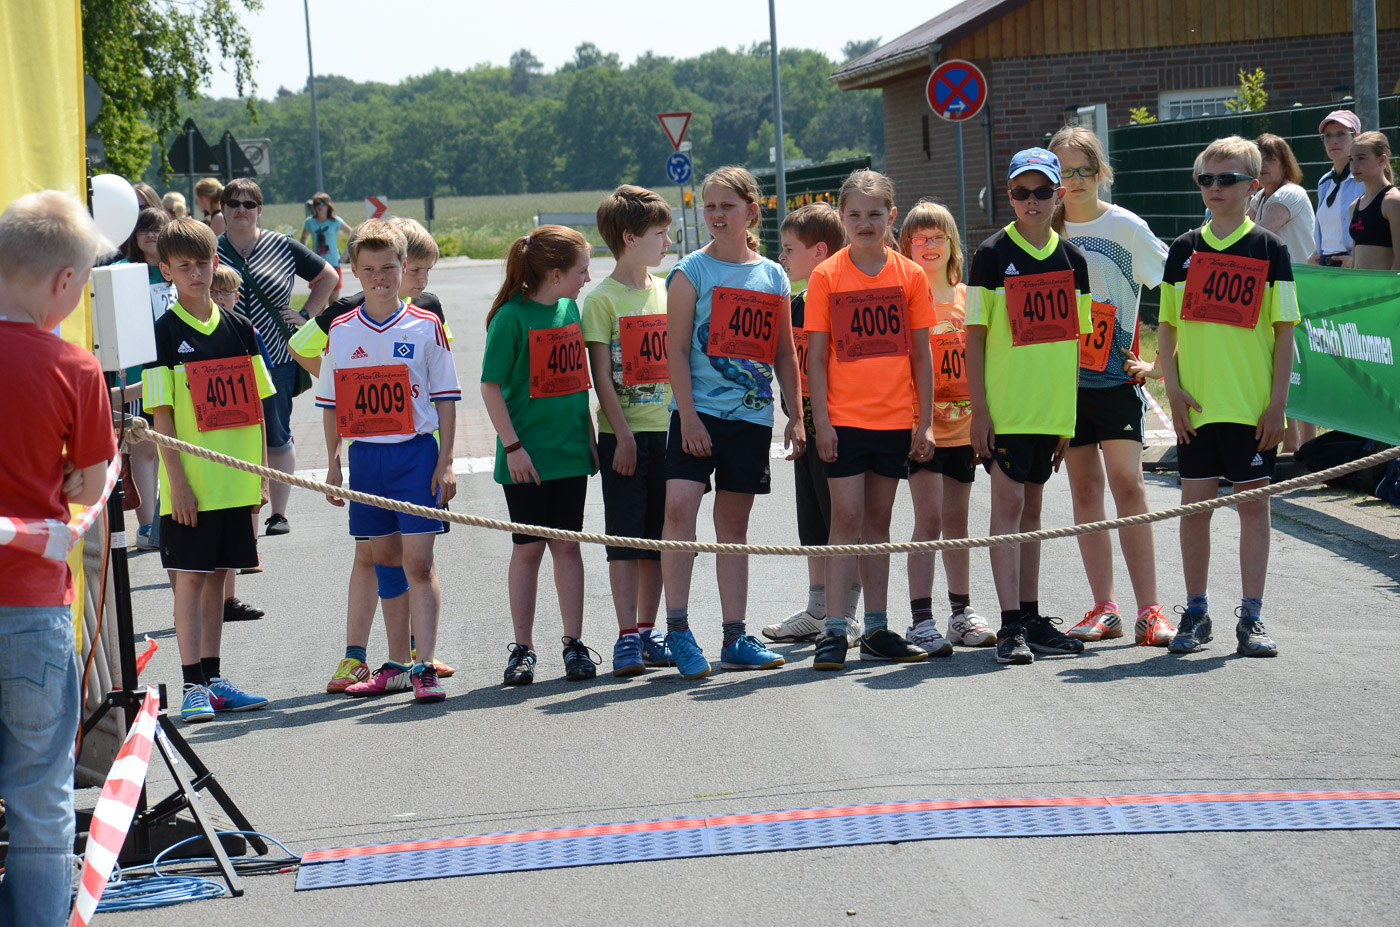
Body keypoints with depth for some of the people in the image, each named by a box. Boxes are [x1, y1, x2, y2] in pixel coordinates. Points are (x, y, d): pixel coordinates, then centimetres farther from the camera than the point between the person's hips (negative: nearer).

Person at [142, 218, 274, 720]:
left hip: (235, 481, 5)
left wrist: (261, 472, 7)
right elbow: (162, 414, -8)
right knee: (190, 575, -3)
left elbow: (256, 404, 11)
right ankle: (193, 684, -1)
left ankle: (212, 678, 17)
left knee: (216, 575, 10)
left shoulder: (239, 328, 8)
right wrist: (177, 480, -14)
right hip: (191, 483, -4)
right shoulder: (163, 333, -6)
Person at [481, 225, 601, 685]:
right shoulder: (512, 316, -13)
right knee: (528, 548, 2)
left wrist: (590, 436, 13)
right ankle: (522, 648, 12)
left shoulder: (569, 309, 7)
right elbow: (491, 386, -13)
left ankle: (574, 643, 12)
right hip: (528, 456, -5)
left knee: (567, 544, 7)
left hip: (570, 451, 5)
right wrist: (512, 445, -16)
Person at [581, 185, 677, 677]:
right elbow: (602, 376, -8)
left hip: (667, 430, 5)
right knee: (624, 538, -3)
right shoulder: (602, 299, -5)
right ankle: (627, 637, -1)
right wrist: (623, 436, -15)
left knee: (657, 538, 9)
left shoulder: (666, 291, 11)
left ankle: (648, 632, 16)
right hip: (624, 434, -5)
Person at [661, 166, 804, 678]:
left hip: (752, 415, 4)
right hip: (699, 410, -4)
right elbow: (676, 348, -5)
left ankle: (735, 639, 13)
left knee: (734, 524, 9)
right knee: (680, 506, -18)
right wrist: (688, 416, -13)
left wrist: (795, 416, 10)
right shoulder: (692, 271, 0)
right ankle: (678, 631, -13)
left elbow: (784, 353, 15)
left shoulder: (773, 277, 11)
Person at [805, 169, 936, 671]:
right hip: (845, 419, -2)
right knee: (847, 520, -6)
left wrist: (925, 421, 2)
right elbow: (816, 356, -1)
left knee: (878, 521, 10)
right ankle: (834, 630, -3)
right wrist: (820, 421, -7)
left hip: (896, 420, 2)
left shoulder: (910, 275, 3)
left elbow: (921, 353, 6)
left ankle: (877, 631, 16)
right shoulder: (826, 276, -2)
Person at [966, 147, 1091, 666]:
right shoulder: (992, 256, -4)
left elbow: (1073, 340, 13)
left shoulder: (1071, 261, 9)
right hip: (1005, 406, -5)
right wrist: (978, 410, -11)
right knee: (1008, 503, -7)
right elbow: (974, 337, -5)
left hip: (1052, 407, 5)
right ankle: (1010, 627, -8)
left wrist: (1070, 414, 10)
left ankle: (1031, 619, 17)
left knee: (1031, 508, 12)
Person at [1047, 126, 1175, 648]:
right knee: (1084, 489, 4)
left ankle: (1149, 611, -10)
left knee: (1127, 485, -11)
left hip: (1115, 375, -4)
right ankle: (1104, 609, 9)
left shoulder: (1126, 227, -2)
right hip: (1064, 376, 4)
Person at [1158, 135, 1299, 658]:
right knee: (1194, 504, 4)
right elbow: (1167, 325, 10)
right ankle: (1196, 614, 16)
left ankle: (1250, 619, 8)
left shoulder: (1269, 250, 0)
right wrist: (1173, 387, -2)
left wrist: (1277, 402, -7)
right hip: (1196, 404, 2)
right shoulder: (1184, 250, 7)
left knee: (1253, 503, 2)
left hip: (1253, 406, -2)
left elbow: (1284, 331, -1)